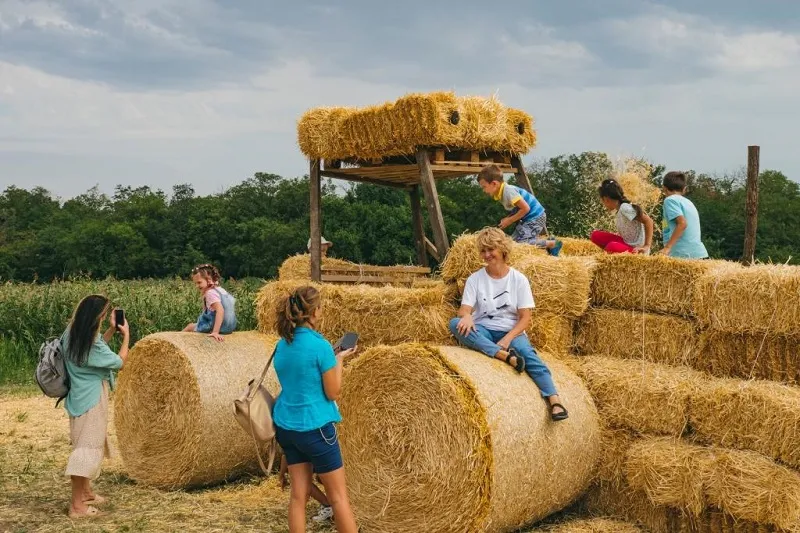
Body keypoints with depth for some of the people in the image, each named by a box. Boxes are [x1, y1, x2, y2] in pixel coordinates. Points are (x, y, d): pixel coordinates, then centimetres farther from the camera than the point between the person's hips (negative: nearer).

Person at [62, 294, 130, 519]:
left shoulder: (72, 334, 2)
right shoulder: (91, 344, -24)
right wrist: (126, 335, 0)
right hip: (91, 400, -9)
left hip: (80, 397, 9)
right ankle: (76, 505, -6)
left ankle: (86, 492, 32)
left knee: (90, 444, 20)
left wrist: (112, 330, 12)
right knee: (89, 447, -7)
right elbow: (119, 362, -10)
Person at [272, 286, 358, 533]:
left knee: (299, 493, 10)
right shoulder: (320, 345, -17)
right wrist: (338, 360, 0)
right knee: (338, 495, 3)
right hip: (315, 428, -7)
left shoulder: (282, 345, 4)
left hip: (286, 426, 7)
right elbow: (332, 393, -12)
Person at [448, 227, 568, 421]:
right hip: (483, 331, 2)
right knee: (455, 324, -30)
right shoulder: (475, 279, 3)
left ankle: (554, 400, -48)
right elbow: (464, 310, -6)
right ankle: (506, 355, -41)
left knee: (527, 352, -35)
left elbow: (525, 318, -5)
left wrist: (508, 338, -22)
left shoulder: (519, 279, 0)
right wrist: (466, 316, -32)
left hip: (511, 331, -1)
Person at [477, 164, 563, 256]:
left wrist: (509, 221, -17)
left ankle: (553, 244, -6)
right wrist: (507, 219, -2)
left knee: (522, 243, -21)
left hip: (535, 217, -10)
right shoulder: (500, 193, 6)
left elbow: (525, 208, -25)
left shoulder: (508, 191, -24)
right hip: (526, 218, 10)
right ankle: (547, 243, 13)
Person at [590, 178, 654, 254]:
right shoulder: (620, 209, 8)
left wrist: (647, 246, -23)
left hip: (636, 249, -9)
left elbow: (648, 221, -22)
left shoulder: (624, 208, -18)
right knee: (596, 235, 3)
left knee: (612, 247, -38)